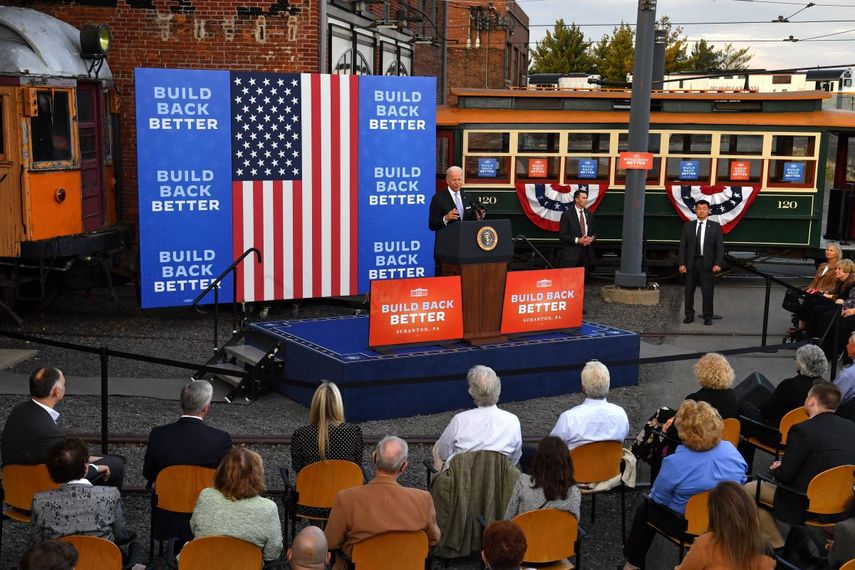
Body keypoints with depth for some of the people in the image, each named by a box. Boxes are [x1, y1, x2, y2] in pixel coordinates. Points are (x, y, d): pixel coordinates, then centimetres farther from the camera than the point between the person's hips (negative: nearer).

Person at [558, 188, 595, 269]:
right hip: (571, 253, -5)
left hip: (586, 252, 5)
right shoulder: (567, 214, -4)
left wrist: (592, 238, -4)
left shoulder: (589, 214, 13)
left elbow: (593, 232, 20)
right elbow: (562, 235, -7)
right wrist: (577, 240, -16)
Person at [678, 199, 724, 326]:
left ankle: (707, 317, 8)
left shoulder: (715, 226, 4)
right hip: (691, 263, 2)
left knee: (707, 292, -2)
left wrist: (718, 263, -10)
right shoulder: (688, 226, 7)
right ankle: (689, 315, 19)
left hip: (707, 263, -2)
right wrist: (682, 263, -4)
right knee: (689, 291, 7)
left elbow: (720, 247, 1)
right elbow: (682, 246, 5)